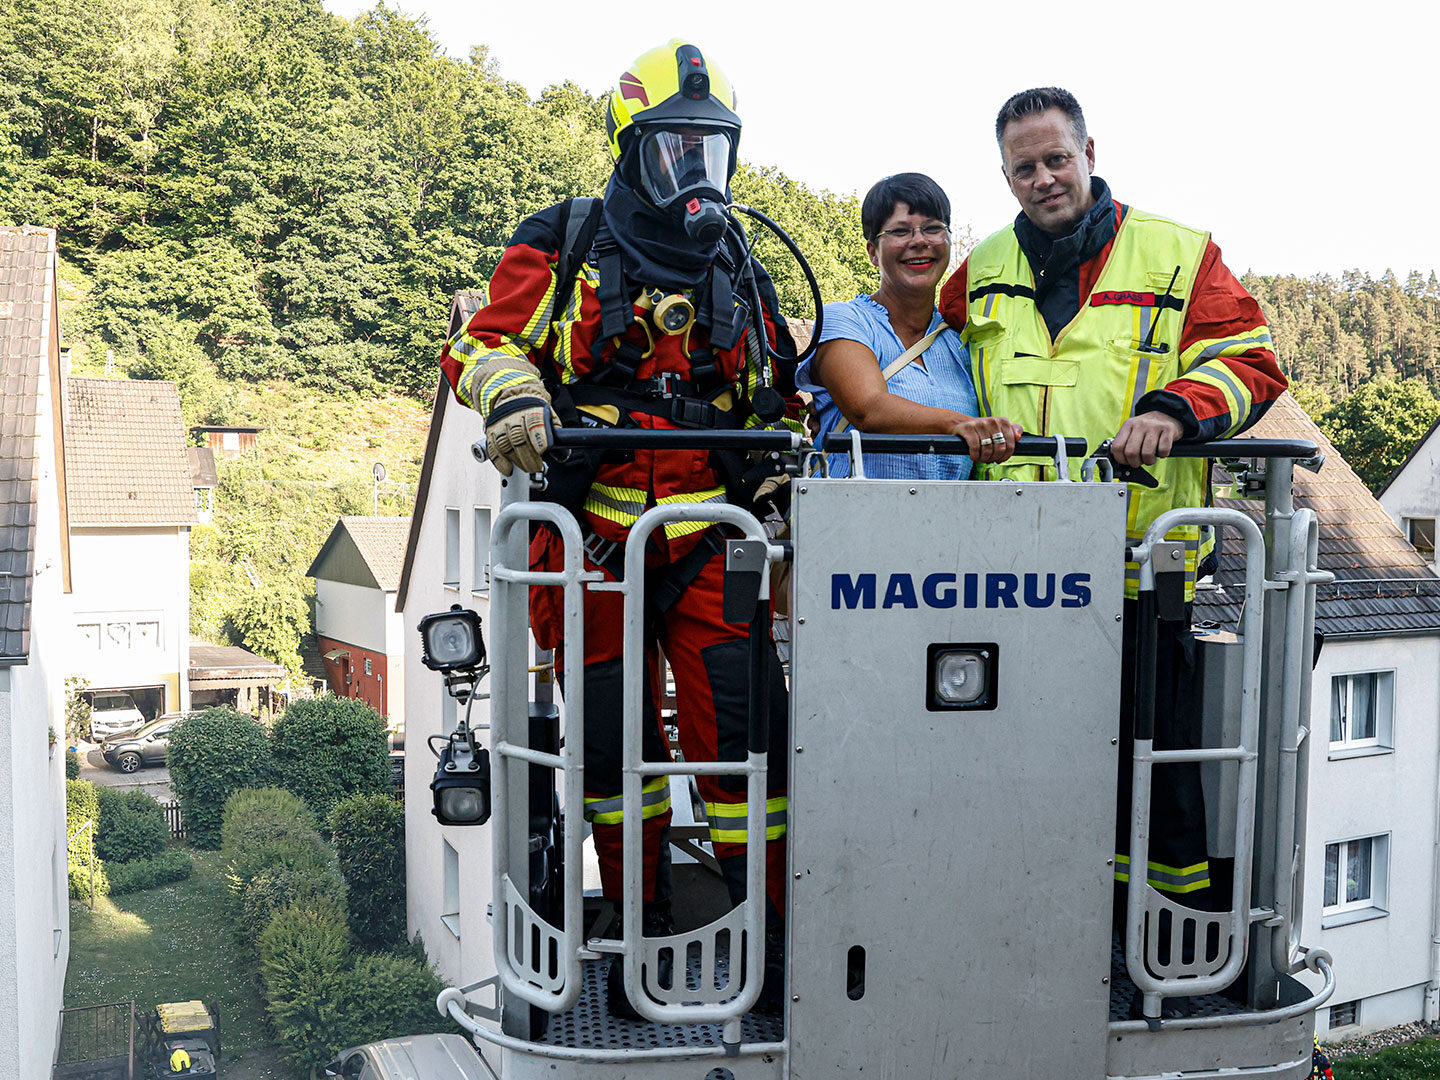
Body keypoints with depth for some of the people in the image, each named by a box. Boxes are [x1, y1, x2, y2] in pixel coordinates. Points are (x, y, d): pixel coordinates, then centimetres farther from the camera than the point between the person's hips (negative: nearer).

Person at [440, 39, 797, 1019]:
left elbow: (775, 395, 26)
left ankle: (775, 942, 3)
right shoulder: (562, 247, 6)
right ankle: (643, 933, 23)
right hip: (592, 536, -2)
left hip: (709, 539, 2)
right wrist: (513, 397, -19)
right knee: (613, 743, 5)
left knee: (744, 730, -8)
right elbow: (485, 341, 2)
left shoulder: (739, 268, 18)